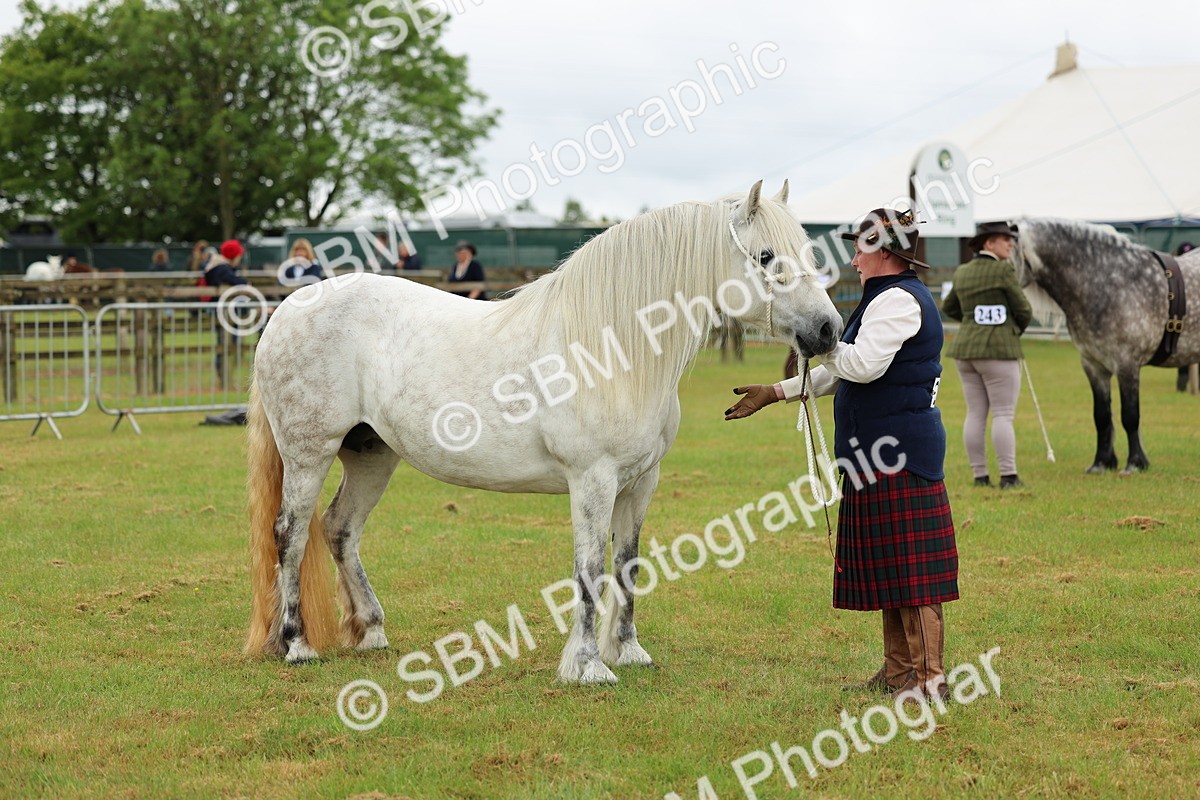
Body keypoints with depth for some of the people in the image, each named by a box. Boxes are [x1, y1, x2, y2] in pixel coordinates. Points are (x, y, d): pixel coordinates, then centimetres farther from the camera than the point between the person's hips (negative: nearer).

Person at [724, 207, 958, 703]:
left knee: (910, 566, -8)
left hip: (899, 450, -11)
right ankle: (899, 671, 21)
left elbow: (863, 365, -26)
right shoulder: (891, 299, 21)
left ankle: (929, 678, -6)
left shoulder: (898, 300, -13)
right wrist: (774, 393, 21)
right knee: (889, 564, 14)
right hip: (883, 453, 11)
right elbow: (840, 375, 24)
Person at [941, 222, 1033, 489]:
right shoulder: (1003, 271, -11)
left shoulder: (962, 273, 10)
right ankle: (1008, 476, -6)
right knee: (1003, 414, -4)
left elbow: (949, 308, 23)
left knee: (975, 414, 7)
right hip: (998, 350, -7)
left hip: (965, 350, 7)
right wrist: (1016, 329, 14)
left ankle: (980, 475, 9)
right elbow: (1024, 310, -6)